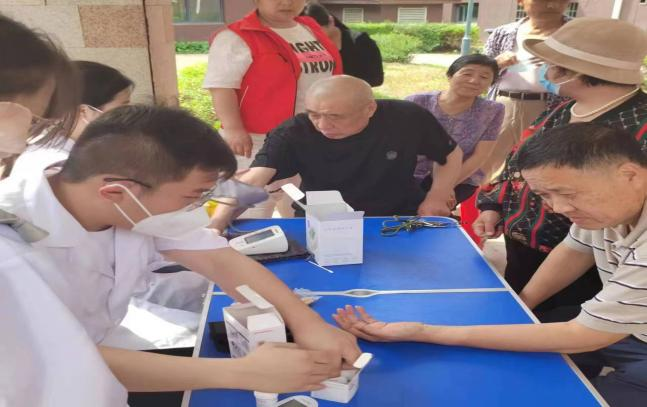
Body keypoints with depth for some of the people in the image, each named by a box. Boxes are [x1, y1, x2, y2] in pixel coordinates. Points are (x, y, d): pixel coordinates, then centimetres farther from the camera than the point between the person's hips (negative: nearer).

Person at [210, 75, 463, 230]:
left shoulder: (408, 119, -18)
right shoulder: (293, 133, -23)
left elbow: (451, 155, 0)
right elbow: (254, 180, -35)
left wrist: (437, 197, -15)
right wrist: (215, 226, -50)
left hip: (399, 221, 2)